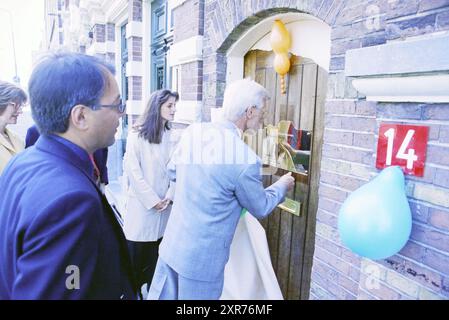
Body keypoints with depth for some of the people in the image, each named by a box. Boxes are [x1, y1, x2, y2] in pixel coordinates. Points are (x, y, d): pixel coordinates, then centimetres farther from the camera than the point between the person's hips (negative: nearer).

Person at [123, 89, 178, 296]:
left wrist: (170, 196, -7)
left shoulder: (171, 136, 6)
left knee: (156, 254, 13)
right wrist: (152, 200, -11)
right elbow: (132, 170, -11)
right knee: (135, 254, 5)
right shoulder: (137, 134, -7)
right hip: (141, 203, -4)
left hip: (164, 205, 4)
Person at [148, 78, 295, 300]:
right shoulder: (245, 160, -24)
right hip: (202, 258, -6)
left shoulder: (193, 131, -6)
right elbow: (260, 208, -6)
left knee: (160, 296, 22)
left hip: (171, 245, 6)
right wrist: (282, 185, 12)